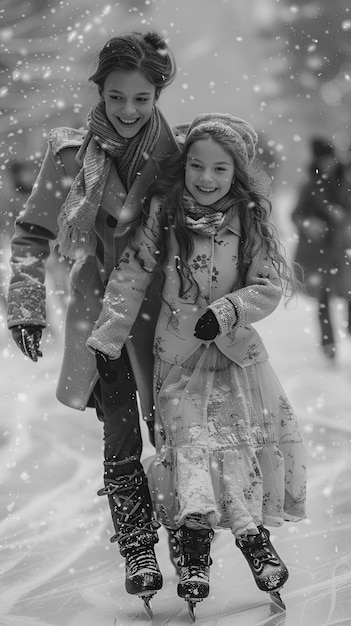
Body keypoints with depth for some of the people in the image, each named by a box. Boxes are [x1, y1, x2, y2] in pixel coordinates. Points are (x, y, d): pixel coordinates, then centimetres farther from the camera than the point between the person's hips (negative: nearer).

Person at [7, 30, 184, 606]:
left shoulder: (176, 155, -1)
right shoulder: (70, 152, -2)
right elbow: (32, 235, 4)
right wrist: (26, 307, -4)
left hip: (163, 314, 0)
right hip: (100, 310, 0)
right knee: (120, 435, -4)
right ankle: (138, 549, 7)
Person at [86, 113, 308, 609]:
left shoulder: (251, 219, -6)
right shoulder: (163, 213, -7)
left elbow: (271, 286, -7)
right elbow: (130, 278, -4)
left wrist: (224, 312, -20)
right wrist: (106, 340, -6)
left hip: (237, 346, 1)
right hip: (180, 350, -1)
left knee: (253, 436, 3)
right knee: (190, 439, -9)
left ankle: (254, 534, 18)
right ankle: (194, 553, -3)